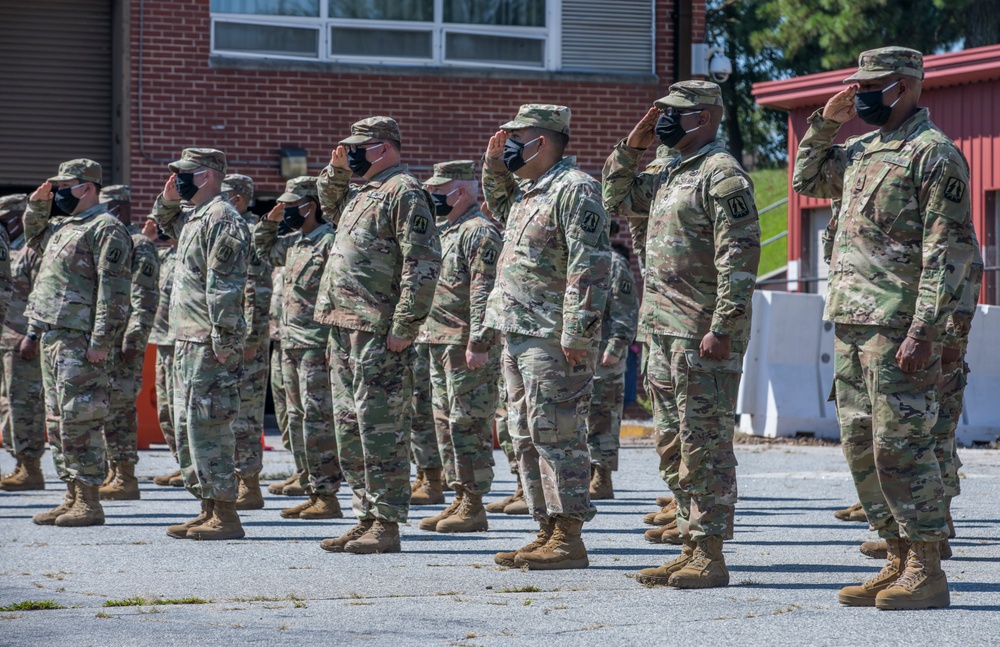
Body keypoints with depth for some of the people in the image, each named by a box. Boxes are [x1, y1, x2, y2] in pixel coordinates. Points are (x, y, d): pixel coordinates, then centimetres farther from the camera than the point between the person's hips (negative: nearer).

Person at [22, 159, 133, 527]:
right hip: (52, 337, 10)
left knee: (79, 421, -10)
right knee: (58, 421, 11)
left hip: (80, 342, -10)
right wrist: (38, 203, 20)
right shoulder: (63, 227, 19)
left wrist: (100, 342, -22)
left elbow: (113, 291, -17)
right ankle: (72, 497, 16)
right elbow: (34, 236, 40)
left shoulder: (106, 229, -10)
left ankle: (89, 503, -9)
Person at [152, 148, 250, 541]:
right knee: (187, 427, 13)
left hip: (209, 344, -11)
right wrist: (168, 198, 19)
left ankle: (225, 516, -9)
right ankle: (209, 510, 18)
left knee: (208, 427, -10)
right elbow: (165, 223, 40)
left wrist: (223, 340, -24)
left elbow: (224, 286, -20)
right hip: (188, 342, 11)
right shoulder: (194, 217, 17)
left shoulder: (221, 219, -14)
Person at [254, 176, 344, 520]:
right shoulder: (292, 242, 15)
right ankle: (316, 493, 15)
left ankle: (328, 497, -8)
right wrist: (269, 220, 18)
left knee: (318, 419, -10)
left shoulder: (329, 242, -12)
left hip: (317, 346, -9)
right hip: (290, 345, 10)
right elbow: (262, 250, 36)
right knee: (298, 419, 10)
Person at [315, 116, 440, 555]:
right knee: (350, 431, 12)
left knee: (381, 428, -8)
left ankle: (386, 526, -5)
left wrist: (404, 328, -20)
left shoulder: (404, 192, -9)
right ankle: (366, 518, 18)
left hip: (378, 335, -10)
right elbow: (330, 206, 43)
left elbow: (423, 264, -16)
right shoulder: (360, 194, 19)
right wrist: (335, 171, 21)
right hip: (343, 329, 10)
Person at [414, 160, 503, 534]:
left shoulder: (478, 232, -12)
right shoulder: (443, 232, 20)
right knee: (446, 423, 12)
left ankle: (474, 507, -7)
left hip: (467, 346, -11)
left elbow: (485, 292, -19)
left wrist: (478, 343, -24)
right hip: (439, 344, 11)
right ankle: (460, 499, 17)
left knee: (468, 424, -9)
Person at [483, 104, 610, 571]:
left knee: (557, 436, -9)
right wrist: (494, 166, 21)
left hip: (553, 339, -10)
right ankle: (547, 532, 17)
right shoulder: (526, 190, 17)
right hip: (518, 335, 10)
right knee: (527, 439, 12)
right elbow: (500, 208, 40)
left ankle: (569, 539, -7)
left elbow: (590, 265, -19)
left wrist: (576, 332, -24)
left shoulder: (574, 189, -13)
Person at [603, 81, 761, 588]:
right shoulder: (670, 175, 18)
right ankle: (690, 549, 18)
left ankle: (709, 557, -4)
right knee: (673, 446, 12)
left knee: (705, 445, -7)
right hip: (663, 332, 10)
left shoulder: (722, 175, -11)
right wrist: (631, 146, 15)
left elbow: (740, 259, -18)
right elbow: (617, 193, 32)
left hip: (703, 336, -10)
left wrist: (722, 329, -23)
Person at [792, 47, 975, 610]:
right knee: (862, 448, 10)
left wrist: (923, 330, -22)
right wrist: (825, 123, 17)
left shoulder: (933, 153, -9)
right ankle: (899, 559, 17)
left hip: (899, 327, -9)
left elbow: (950, 248, -16)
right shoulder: (862, 150, 17)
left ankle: (928, 571, -4)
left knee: (901, 447, -9)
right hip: (851, 322, 9)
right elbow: (808, 180, 34)